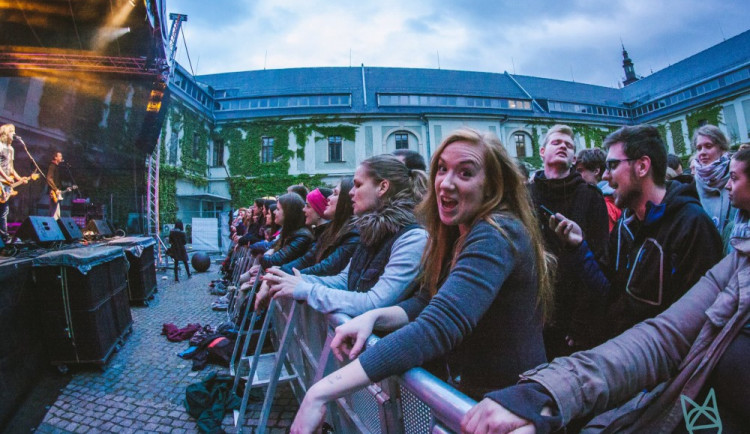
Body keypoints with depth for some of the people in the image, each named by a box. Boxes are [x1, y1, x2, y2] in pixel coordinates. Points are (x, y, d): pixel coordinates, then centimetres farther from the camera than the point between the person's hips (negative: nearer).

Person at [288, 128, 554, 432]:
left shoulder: (497, 236, -24)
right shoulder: (457, 234, 3)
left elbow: (438, 328, -35)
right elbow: (426, 302, 0)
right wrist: (372, 317, -19)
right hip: (471, 387, 6)